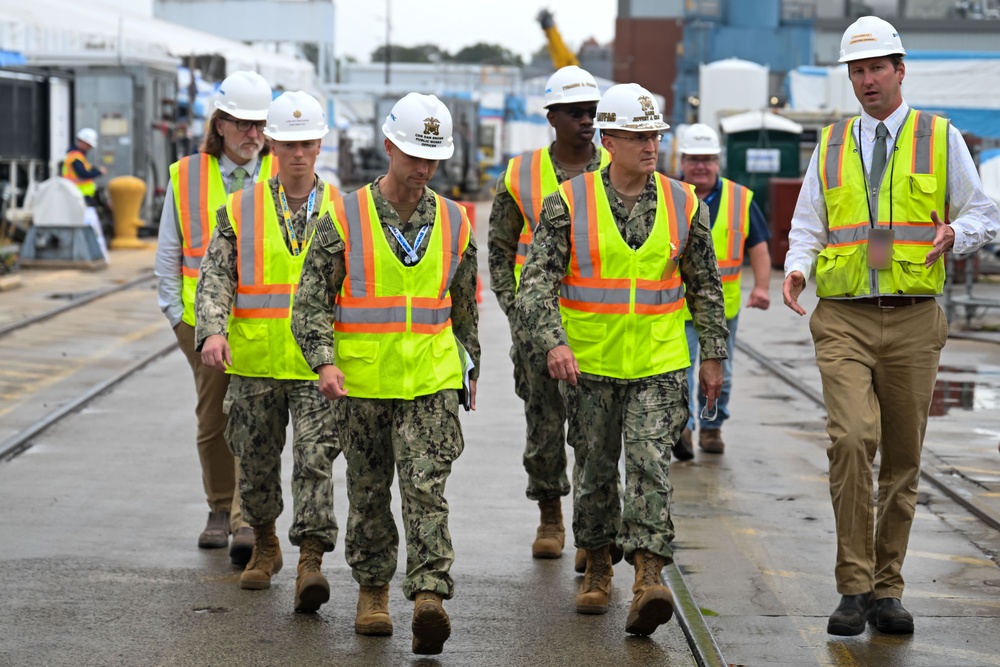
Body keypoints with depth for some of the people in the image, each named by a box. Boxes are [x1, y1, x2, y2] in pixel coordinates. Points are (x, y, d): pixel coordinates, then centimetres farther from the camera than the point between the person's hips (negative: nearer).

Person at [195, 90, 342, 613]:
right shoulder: (239, 211, 4)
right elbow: (215, 277, -4)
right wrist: (212, 331, -21)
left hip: (319, 366, -1)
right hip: (255, 364, 1)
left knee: (315, 459, -13)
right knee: (257, 462, 12)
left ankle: (311, 561, -17)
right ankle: (265, 545, 33)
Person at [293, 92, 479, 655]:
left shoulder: (453, 223, 5)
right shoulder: (344, 220, -4)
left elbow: (465, 304, 17)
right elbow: (311, 301, -4)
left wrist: (473, 366, 22)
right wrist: (325, 361, -18)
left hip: (432, 381, 0)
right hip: (364, 381, 0)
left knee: (426, 489, -12)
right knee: (369, 493, 11)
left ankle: (430, 598, -20)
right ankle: (373, 591, 27)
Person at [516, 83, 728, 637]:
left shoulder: (684, 205, 2)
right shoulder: (568, 204, -5)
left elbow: (705, 287, 12)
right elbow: (536, 281, -8)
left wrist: (713, 355, 11)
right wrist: (553, 341, -23)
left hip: (660, 365, 0)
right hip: (589, 365, 0)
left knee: (649, 465, -13)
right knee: (595, 470, 11)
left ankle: (648, 578, -18)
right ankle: (597, 567, 30)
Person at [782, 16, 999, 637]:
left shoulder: (941, 138, 7)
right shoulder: (831, 147, 12)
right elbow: (808, 225, 16)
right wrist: (798, 266, -5)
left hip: (914, 319, 0)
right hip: (843, 317, 0)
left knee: (903, 457, 5)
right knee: (852, 440, -18)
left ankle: (887, 589, 15)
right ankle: (854, 589, -12)